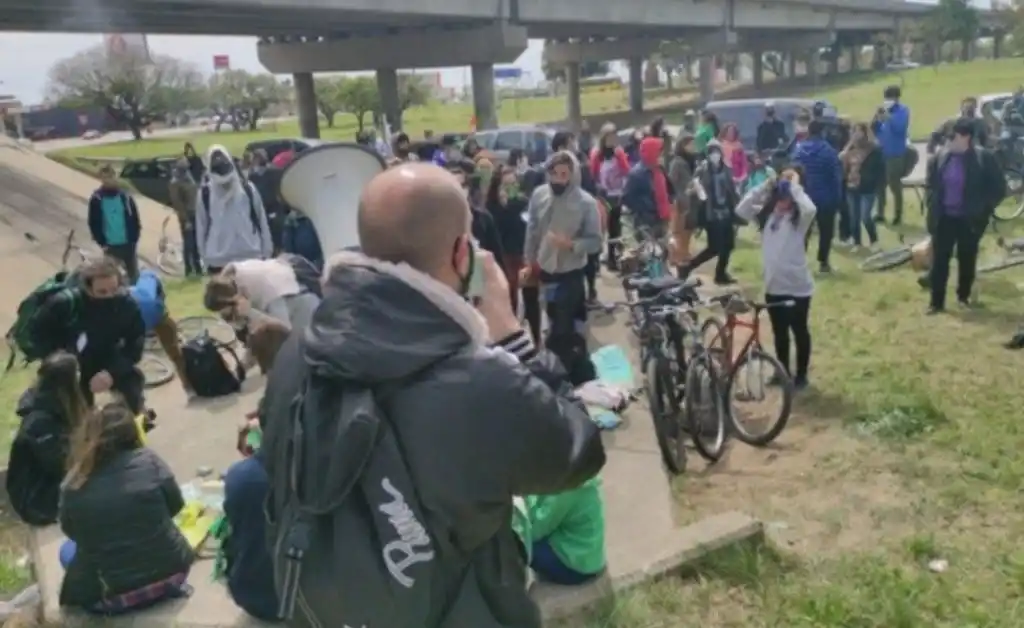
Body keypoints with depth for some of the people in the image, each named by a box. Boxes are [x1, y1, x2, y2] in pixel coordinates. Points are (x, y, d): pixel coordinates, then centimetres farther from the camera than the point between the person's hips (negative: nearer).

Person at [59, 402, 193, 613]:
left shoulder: (73, 487, -10)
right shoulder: (149, 461, -11)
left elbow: (72, 531, 6)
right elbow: (175, 505, 1)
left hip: (113, 597, -1)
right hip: (171, 572, 1)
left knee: (67, 550, 26)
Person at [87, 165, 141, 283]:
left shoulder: (125, 197, -3)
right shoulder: (96, 200, -6)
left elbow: (135, 220, 2)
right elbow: (93, 224, -2)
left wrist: (134, 240, -3)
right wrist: (102, 243, -6)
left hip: (128, 244, 1)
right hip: (110, 246, -1)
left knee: (134, 274, 11)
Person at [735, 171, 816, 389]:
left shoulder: (799, 218, -9)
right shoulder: (765, 215, 4)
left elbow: (810, 208, -31)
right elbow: (741, 209, -9)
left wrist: (795, 185, -18)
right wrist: (764, 186, -11)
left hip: (797, 287, -5)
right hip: (773, 286, 5)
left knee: (799, 331, 9)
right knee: (779, 333, 17)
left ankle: (801, 375, 24)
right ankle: (784, 372, 33)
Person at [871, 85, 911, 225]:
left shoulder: (903, 110, -5)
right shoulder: (883, 110, 9)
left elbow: (900, 127, -20)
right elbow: (874, 130, 7)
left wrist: (888, 116, -25)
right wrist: (877, 118, -10)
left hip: (896, 154, -5)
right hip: (881, 152, 5)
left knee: (895, 186, 0)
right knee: (879, 185, 9)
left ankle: (898, 215, 10)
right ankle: (880, 214, 19)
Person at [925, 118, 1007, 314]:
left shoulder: (984, 158, -12)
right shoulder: (941, 157, -2)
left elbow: (999, 187, -5)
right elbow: (929, 183, 13)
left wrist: (983, 209, -10)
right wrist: (932, 204, 3)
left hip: (969, 220, -2)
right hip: (944, 218, 2)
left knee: (967, 259, 13)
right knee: (939, 260, 2)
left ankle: (964, 295, 32)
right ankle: (936, 302, 9)